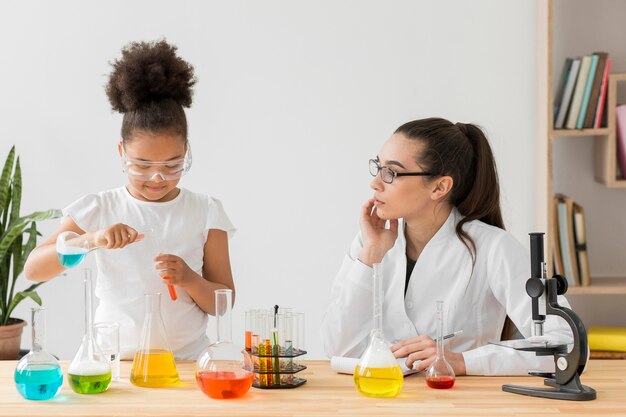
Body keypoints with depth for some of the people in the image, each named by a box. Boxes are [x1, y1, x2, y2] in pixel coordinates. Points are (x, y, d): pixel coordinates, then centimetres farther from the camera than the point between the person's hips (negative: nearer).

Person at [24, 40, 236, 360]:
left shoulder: (205, 212, 4)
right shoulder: (99, 209, 3)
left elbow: (222, 303, 6)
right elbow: (33, 270, -5)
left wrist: (190, 280, -15)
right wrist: (92, 238, -19)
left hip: (185, 361, 1)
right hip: (113, 363, 0)